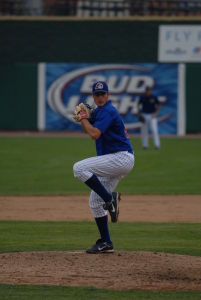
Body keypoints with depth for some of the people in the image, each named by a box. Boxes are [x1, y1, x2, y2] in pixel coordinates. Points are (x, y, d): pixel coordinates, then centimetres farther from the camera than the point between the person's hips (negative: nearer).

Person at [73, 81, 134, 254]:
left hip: (122, 157, -10)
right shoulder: (98, 111, 19)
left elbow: (94, 134, -23)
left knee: (79, 168, -22)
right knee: (95, 202, 10)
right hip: (115, 162, 10)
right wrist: (83, 117, 7)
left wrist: (84, 119, -8)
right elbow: (88, 130, 24)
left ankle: (110, 198, -20)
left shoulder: (108, 111, -12)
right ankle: (105, 243, 13)